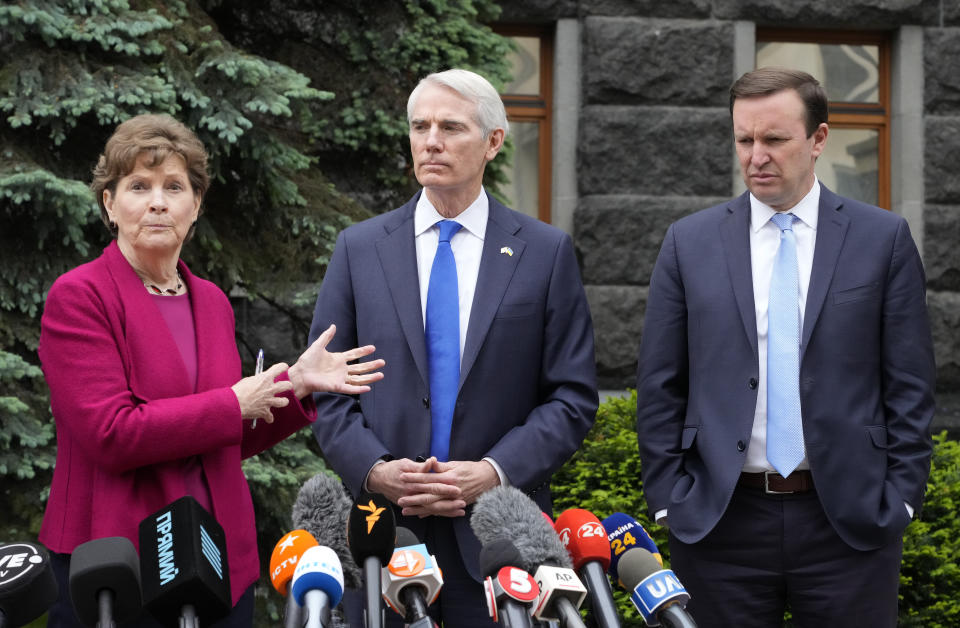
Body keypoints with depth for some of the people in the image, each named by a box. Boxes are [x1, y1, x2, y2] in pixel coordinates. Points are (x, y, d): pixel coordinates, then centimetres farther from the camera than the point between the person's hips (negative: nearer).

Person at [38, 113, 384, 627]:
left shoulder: (211, 301, 12)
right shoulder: (77, 296, -7)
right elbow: (111, 434, -18)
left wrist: (295, 383, 4)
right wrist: (234, 404, -11)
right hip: (114, 560, -6)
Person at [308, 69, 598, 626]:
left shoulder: (547, 252, 4)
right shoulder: (358, 248, 8)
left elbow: (574, 398, 1)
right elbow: (326, 389, 7)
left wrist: (494, 472, -12)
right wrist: (374, 470, -10)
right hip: (386, 527, 1)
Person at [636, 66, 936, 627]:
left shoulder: (883, 239, 3)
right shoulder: (689, 243, 5)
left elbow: (910, 386, 2)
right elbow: (660, 387, 6)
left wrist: (900, 497, -4)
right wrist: (668, 498, 0)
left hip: (851, 518, -1)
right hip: (720, 519, 1)